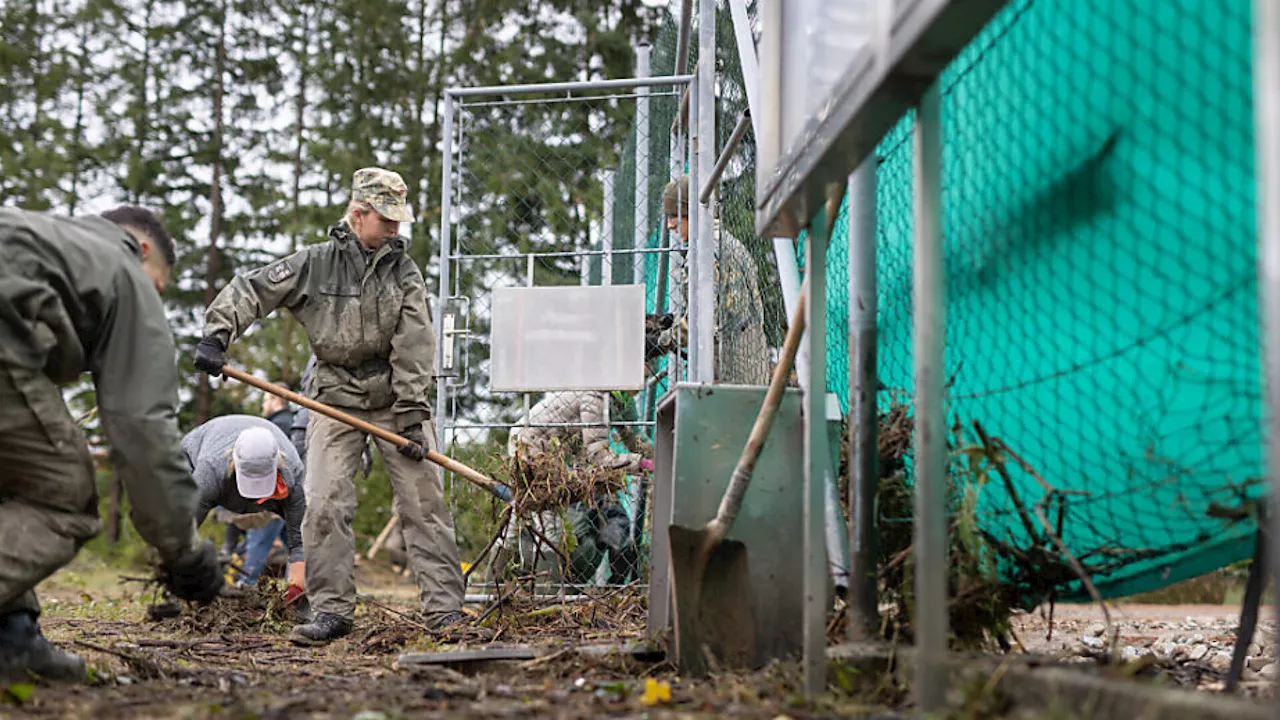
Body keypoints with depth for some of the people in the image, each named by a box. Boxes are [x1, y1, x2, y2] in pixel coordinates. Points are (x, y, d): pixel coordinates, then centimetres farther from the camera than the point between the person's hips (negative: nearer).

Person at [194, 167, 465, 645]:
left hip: (395, 398, 0)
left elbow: (414, 346, -6)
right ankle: (332, 610, 2)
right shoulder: (314, 264, -1)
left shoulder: (404, 272, 1)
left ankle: (444, 608, 0)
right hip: (335, 399, 0)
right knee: (325, 505, -7)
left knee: (424, 500, -4)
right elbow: (250, 290, 2)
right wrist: (216, 336, -14)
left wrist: (412, 412, -13)